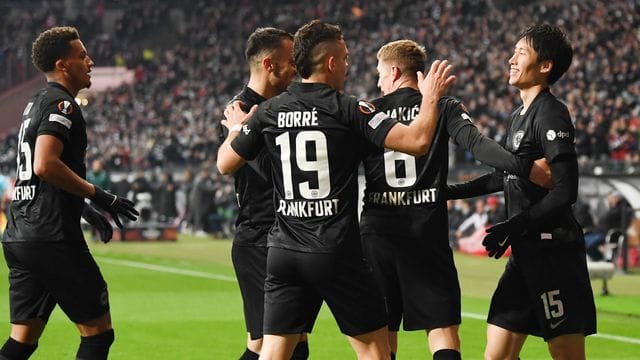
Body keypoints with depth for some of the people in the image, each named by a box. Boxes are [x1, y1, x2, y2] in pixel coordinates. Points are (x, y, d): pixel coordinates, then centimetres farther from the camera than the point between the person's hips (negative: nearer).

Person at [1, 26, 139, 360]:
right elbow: (45, 165, -23)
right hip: (53, 239, -9)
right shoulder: (61, 103, -10)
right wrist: (99, 196, -16)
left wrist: (84, 208, 28)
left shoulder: (36, 103, 21)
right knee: (97, 332, -1)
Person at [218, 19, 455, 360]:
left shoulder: (269, 111, 4)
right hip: (337, 252, -4)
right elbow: (416, 141, -13)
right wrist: (430, 98, 4)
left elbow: (225, 163, 13)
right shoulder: (348, 109, -7)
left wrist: (235, 129, 33)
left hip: (284, 251, 4)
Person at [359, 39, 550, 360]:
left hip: (376, 234, 1)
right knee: (442, 330, -3)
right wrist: (523, 167, -21)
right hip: (427, 234, -1)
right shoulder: (443, 108, 3)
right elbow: (475, 143, -14)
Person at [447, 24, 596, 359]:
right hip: (526, 253, 9)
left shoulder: (551, 114, -12)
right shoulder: (518, 116, 16)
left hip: (554, 252, -9)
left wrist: (515, 226, -20)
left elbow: (565, 191, -19)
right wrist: (455, 191, 32)